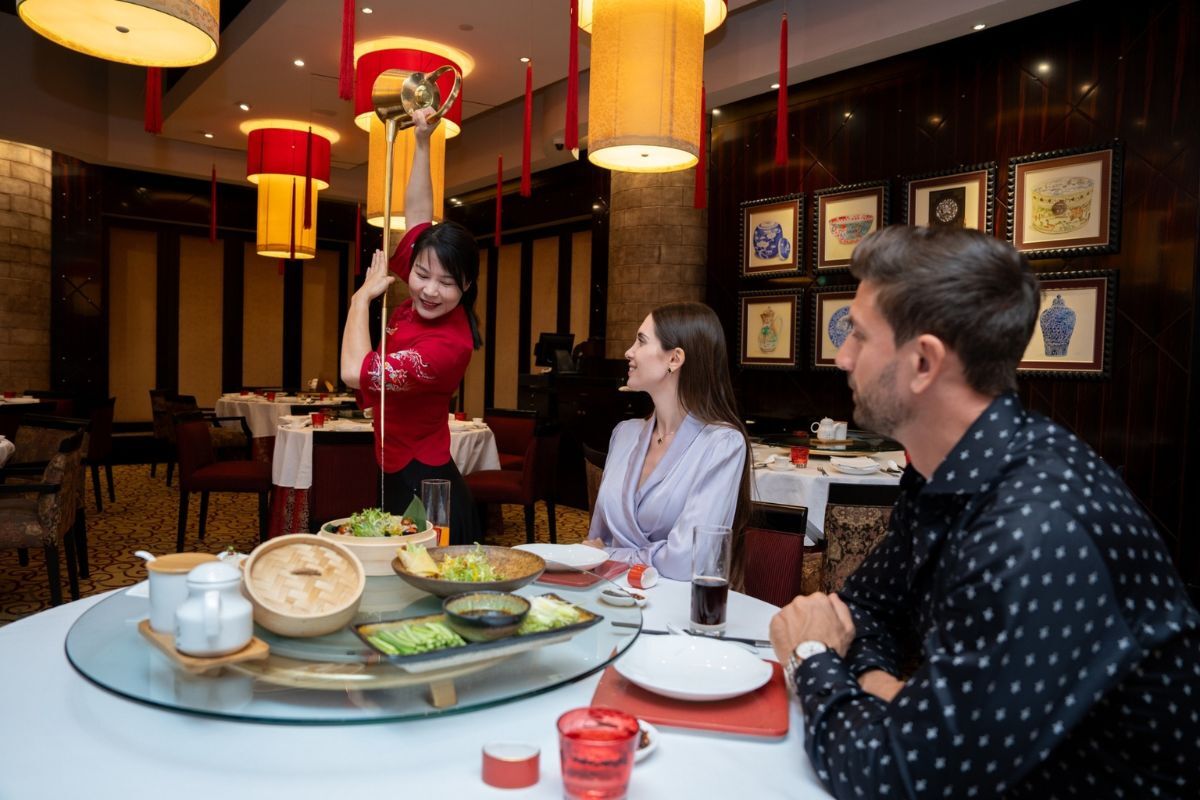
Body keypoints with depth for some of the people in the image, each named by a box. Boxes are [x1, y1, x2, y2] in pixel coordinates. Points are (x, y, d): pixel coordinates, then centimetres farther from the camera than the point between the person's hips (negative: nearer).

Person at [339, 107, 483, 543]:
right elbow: (417, 216, 9)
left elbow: (356, 372, -25)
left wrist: (363, 294, -12)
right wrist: (422, 143, 8)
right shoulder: (421, 304, -2)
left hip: (422, 490, -9)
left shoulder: (446, 346, -26)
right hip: (404, 480, 9)